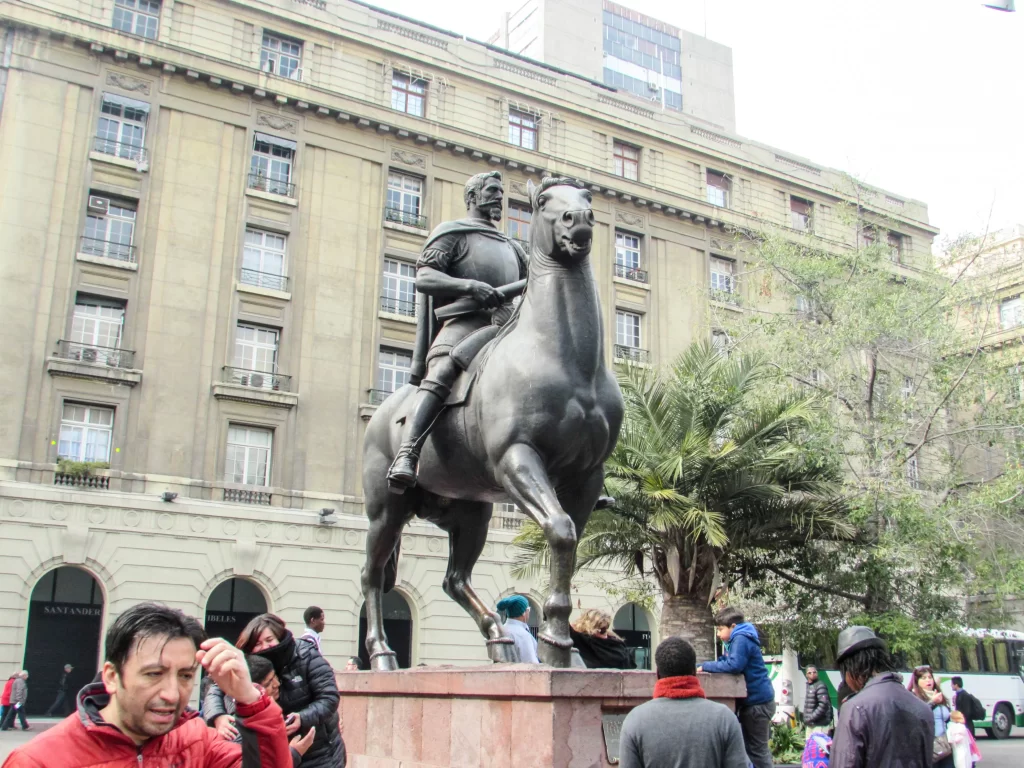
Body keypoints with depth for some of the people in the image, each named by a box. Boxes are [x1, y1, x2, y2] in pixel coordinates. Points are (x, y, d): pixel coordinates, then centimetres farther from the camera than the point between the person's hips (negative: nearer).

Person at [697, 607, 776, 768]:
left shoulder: (741, 639, -18)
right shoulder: (736, 640, 15)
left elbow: (733, 665, -30)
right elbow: (725, 661, 15)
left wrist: (706, 667, -20)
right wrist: (703, 667, -1)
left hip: (757, 701, -11)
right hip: (751, 700, 11)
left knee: (757, 749, -6)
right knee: (750, 747, 16)